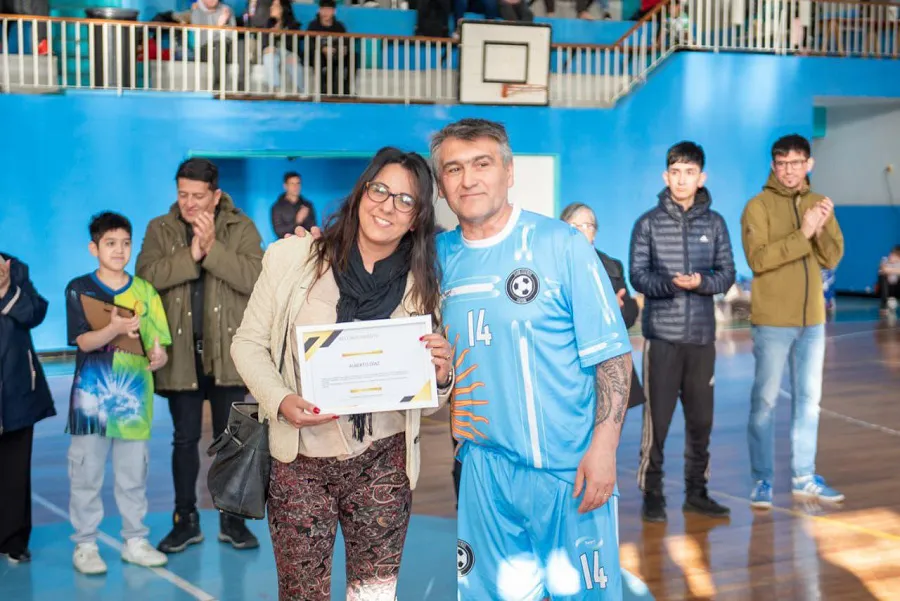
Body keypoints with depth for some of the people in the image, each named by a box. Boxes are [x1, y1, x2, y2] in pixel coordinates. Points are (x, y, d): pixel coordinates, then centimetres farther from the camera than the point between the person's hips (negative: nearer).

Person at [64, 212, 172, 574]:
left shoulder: (144, 292, 6)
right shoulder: (79, 289, -2)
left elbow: (158, 343, 6)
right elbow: (83, 341, -11)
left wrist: (159, 356, -17)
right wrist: (115, 329, -28)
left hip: (134, 396, 3)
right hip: (92, 396, -3)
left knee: (134, 475, 10)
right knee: (86, 474, 3)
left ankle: (135, 541, 21)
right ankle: (85, 545, 13)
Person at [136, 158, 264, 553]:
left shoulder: (241, 228, -2)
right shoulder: (160, 230, 3)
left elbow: (256, 277, -16)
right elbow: (146, 275, -12)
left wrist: (212, 247, -23)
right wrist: (190, 254, -22)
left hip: (229, 351, -1)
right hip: (181, 353, 1)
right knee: (185, 439, 9)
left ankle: (232, 519, 21)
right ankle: (186, 520, 21)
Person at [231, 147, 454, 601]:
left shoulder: (421, 286, 0)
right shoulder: (292, 257, -5)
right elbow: (248, 343, 1)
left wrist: (441, 377, -17)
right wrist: (280, 400, -16)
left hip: (380, 460, 1)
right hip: (300, 459, -1)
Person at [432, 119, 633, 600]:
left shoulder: (561, 244, -8)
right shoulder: (440, 256, 4)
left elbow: (613, 354, -8)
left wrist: (603, 447, -14)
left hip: (570, 468, -3)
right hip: (485, 469, 4)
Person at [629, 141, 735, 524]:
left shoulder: (714, 223, 7)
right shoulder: (649, 223, 1)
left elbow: (727, 274, 5)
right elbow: (637, 275, -3)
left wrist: (701, 282, -16)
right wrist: (669, 283, -21)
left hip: (702, 335, 3)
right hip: (662, 335, -2)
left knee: (701, 418, 9)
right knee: (657, 417, -1)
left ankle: (696, 492, 22)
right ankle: (652, 493, 10)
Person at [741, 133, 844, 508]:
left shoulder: (818, 204, 9)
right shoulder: (759, 206, -7)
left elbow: (832, 258, 2)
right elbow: (758, 258, -18)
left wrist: (821, 230, -16)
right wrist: (802, 234, -24)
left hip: (812, 320, 5)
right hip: (772, 321, -5)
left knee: (809, 399, 11)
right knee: (765, 400, -1)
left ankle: (804, 477, 20)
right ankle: (762, 480, 7)